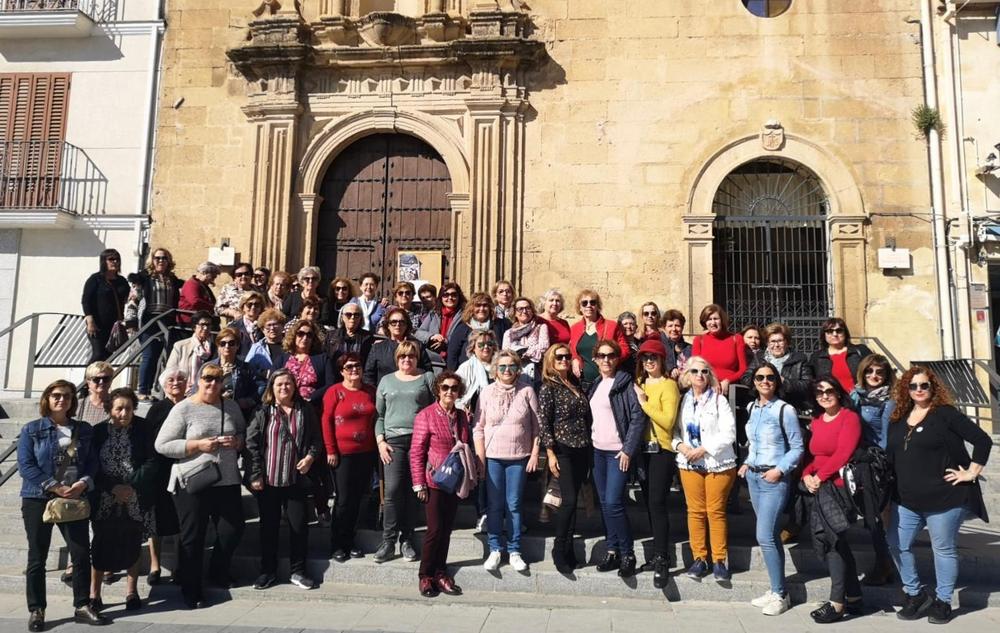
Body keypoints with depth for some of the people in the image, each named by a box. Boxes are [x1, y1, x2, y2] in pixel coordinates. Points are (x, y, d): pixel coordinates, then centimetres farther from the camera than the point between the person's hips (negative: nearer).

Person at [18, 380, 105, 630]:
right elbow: (25, 465, -9)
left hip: (75, 500, 3)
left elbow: (92, 462, 7)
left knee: (82, 554, 1)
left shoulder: (85, 430, 9)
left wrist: (83, 483, -13)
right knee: (37, 557, 5)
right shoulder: (31, 430, -1)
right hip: (38, 500, -2)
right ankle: (36, 610, 17)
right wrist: (55, 487, -17)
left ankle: (82, 606, 14)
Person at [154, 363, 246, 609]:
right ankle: (191, 591, 22)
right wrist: (198, 445, -17)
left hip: (227, 480, 4)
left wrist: (237, 441, -6)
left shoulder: (231, 406, 8)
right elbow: (162, 445, -7)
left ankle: (218, 572, 34)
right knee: (193, 537, 7)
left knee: (233, 529, 6)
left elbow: (244, 434, 17)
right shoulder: (183, 409, -5)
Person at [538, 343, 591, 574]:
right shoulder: (548, 388, -4)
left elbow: (586, 419, 16)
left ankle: (568, 549, 16)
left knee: (572, 501, 8)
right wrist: (550, 453, -14)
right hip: (563, 450, -5)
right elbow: (543, 423, -9)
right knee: (569, 500, -10)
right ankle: (559, 550, 3)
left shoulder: (576, 386, 14)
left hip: (582, 451, 5)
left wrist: (590, 450, 12)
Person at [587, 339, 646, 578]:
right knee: (604, 503, 10)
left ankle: (628, 554, 2)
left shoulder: (625, 383, -8)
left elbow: (638, 417, -13)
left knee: (613, 503, -12)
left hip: (618, 452, -7)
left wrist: (629, 450, -17)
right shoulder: (595, 384, 12)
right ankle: (613, 551, 19)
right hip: (598, 451, 7)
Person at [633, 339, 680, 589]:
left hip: (662, 450, -7)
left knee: (657, 503, -10)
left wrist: (644, 402, -15)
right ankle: (659, 555, 21)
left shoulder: (668, 385, -7)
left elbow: (668, 421, -18)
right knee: (649, 502, 11)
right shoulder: (639, 383, 12)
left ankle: (662, 560, -4)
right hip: (644, 449, 7)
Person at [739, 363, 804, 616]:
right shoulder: (752, 407, 9)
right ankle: (775, 590, 19)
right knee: (771, 536, 12)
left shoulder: (785, 410, -11)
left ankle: (780, 595, 2)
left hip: (774, 479, -6)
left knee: (765, 537, -10)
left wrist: (780, 470, -17)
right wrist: (747, 463, 7)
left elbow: (797, 448, -8)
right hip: (753, 476, 6)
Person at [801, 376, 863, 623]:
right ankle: (853, 597, 22)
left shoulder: (849, 418, -8)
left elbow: (843, 453, -17)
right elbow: (812, 454, 16)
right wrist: (806, 475, -2)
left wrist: (820, 476, -13)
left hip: (839, 486, -8)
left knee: (834, 541, -6)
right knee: (837, 543, 12)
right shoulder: (816, 422, 15)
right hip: (820, 489, 8)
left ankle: (837, 602, 0)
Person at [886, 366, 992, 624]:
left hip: (944, 497, -6)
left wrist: (971, 473, -13)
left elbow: (982, 440, -12)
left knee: (943, 549, 8)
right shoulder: (899, 419, 9)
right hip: (906, 500, 6)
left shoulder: (946, 414, -8)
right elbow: (891, 457, 14)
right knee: (897, 545, 6)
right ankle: (916, 594, 23)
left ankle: (942, 601, 23)